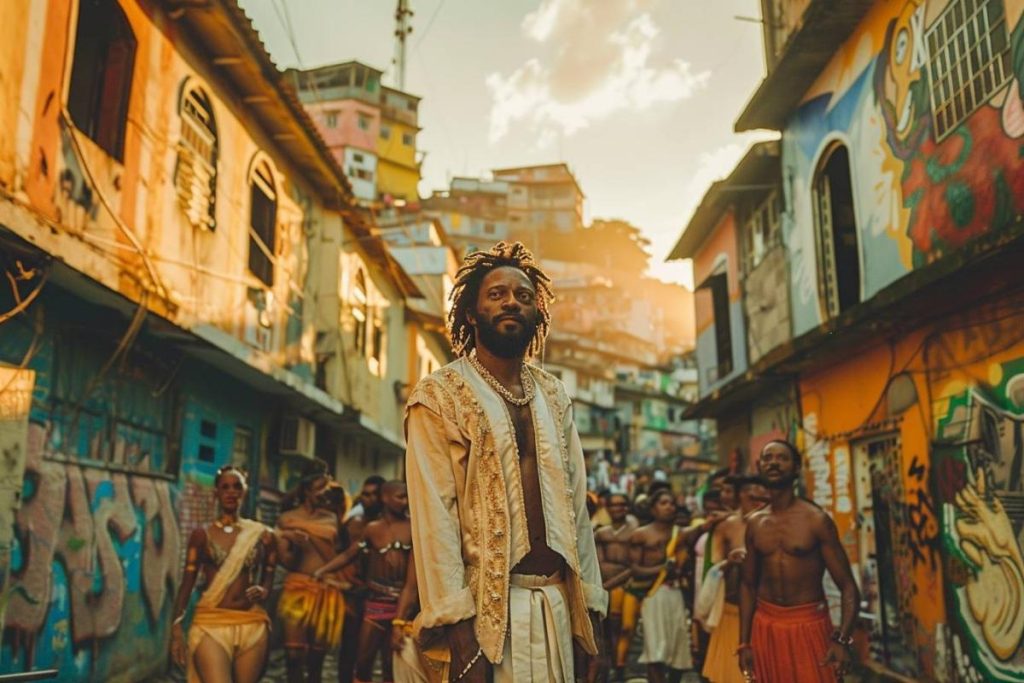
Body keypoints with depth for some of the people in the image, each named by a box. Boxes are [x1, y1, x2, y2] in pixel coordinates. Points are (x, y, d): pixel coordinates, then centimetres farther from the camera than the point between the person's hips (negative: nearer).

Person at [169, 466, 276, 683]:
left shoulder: (262, 534, 9)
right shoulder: (202, 535, 5)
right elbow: (187, 584, 4)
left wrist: (263, 591, -4)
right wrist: (177, 629, -4)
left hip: (252, 625, 2)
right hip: (211, 623, -2)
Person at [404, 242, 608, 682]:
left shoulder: (553, 396, 12)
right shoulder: (439, 397, -5)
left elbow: (574, 501, 11)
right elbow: (433, 513, -12)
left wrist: (588, 602, 6)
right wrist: (458, 626, -18)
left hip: (555, 599, 5)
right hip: (490, 605, -5)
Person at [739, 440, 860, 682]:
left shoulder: (816, 519, -8)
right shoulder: (755, 523, 5)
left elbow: (848, 586, -11)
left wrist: (842, 639, -24)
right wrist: (744, 642, 6)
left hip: (809, 624, -4)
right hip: (765, 626, 4)